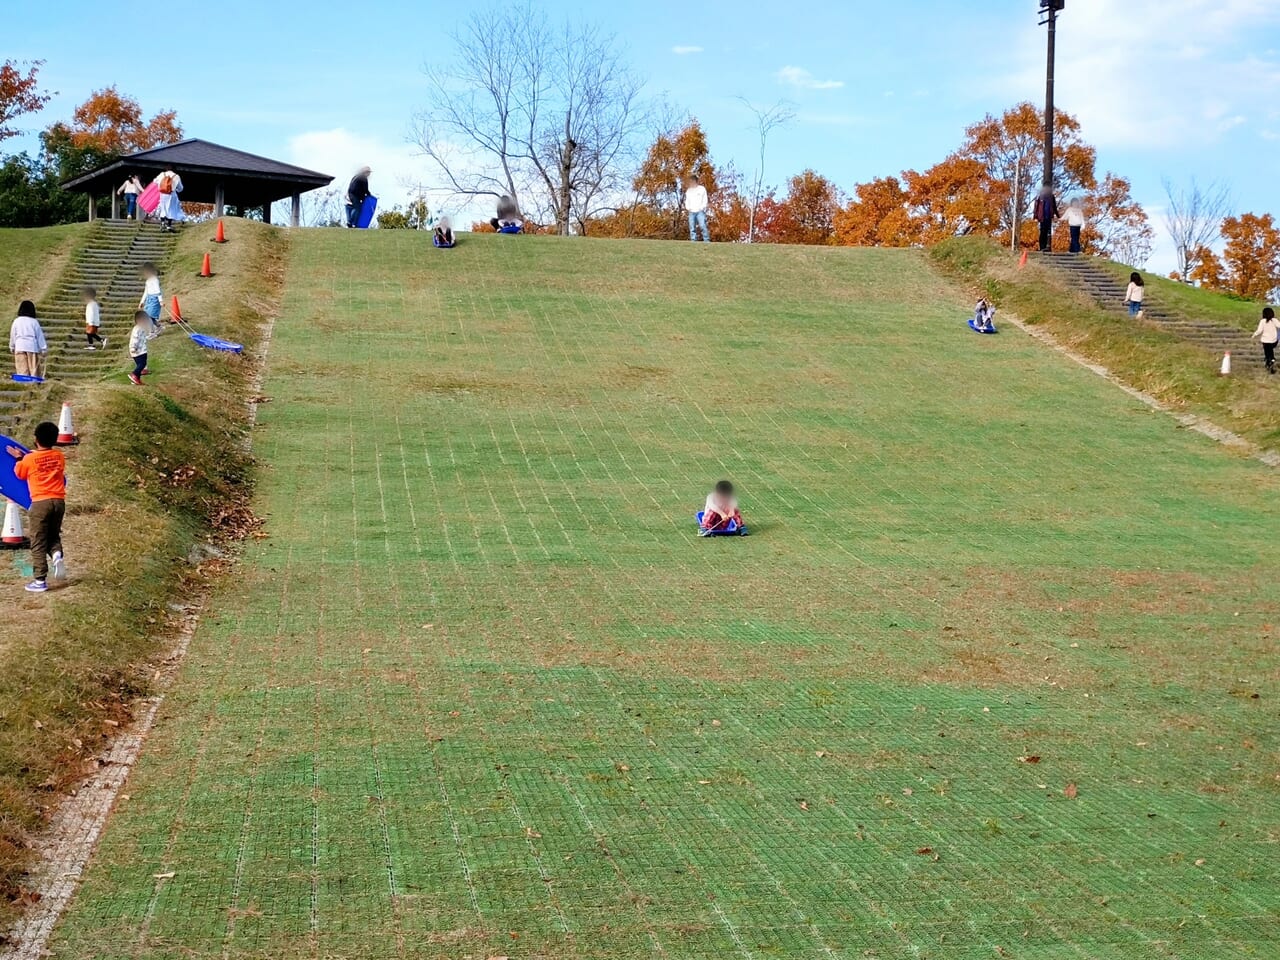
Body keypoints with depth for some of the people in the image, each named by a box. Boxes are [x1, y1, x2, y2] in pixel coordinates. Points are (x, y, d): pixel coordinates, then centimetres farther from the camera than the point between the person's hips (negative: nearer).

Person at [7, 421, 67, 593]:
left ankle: (40, 581, 2)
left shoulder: (29, 459, -6)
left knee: (38, 543, 3)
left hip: (40, 503, -4)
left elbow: (20, 474, 11)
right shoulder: (59, 456, 4)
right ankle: (57, 555, -10)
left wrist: (19, 458, 27)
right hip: (59, 501, 4)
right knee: (54, 535, 21)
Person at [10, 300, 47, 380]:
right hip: (32, 347, -1)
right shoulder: (34, 322, 0)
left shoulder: (17, 321, 4)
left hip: (20, 347, 1)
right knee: (34, 369, 1)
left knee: (22, 370, -1)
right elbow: (40, 336, 3)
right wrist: (44, 349, 10)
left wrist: (12, 347, 27)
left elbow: (12, 335, 13)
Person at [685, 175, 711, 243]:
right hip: (691, 212, 4)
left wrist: (701, 208, -9)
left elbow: (705, 200, 4)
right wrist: (687, 208, 2)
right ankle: (693, 241, 0)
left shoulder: (702, 189, 6)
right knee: (692, 228, -1)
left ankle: (707, 240, -14)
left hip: (700, 211, -4)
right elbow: (687, 201, 21)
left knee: (703, 226, -16)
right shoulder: (688, 191, 18)